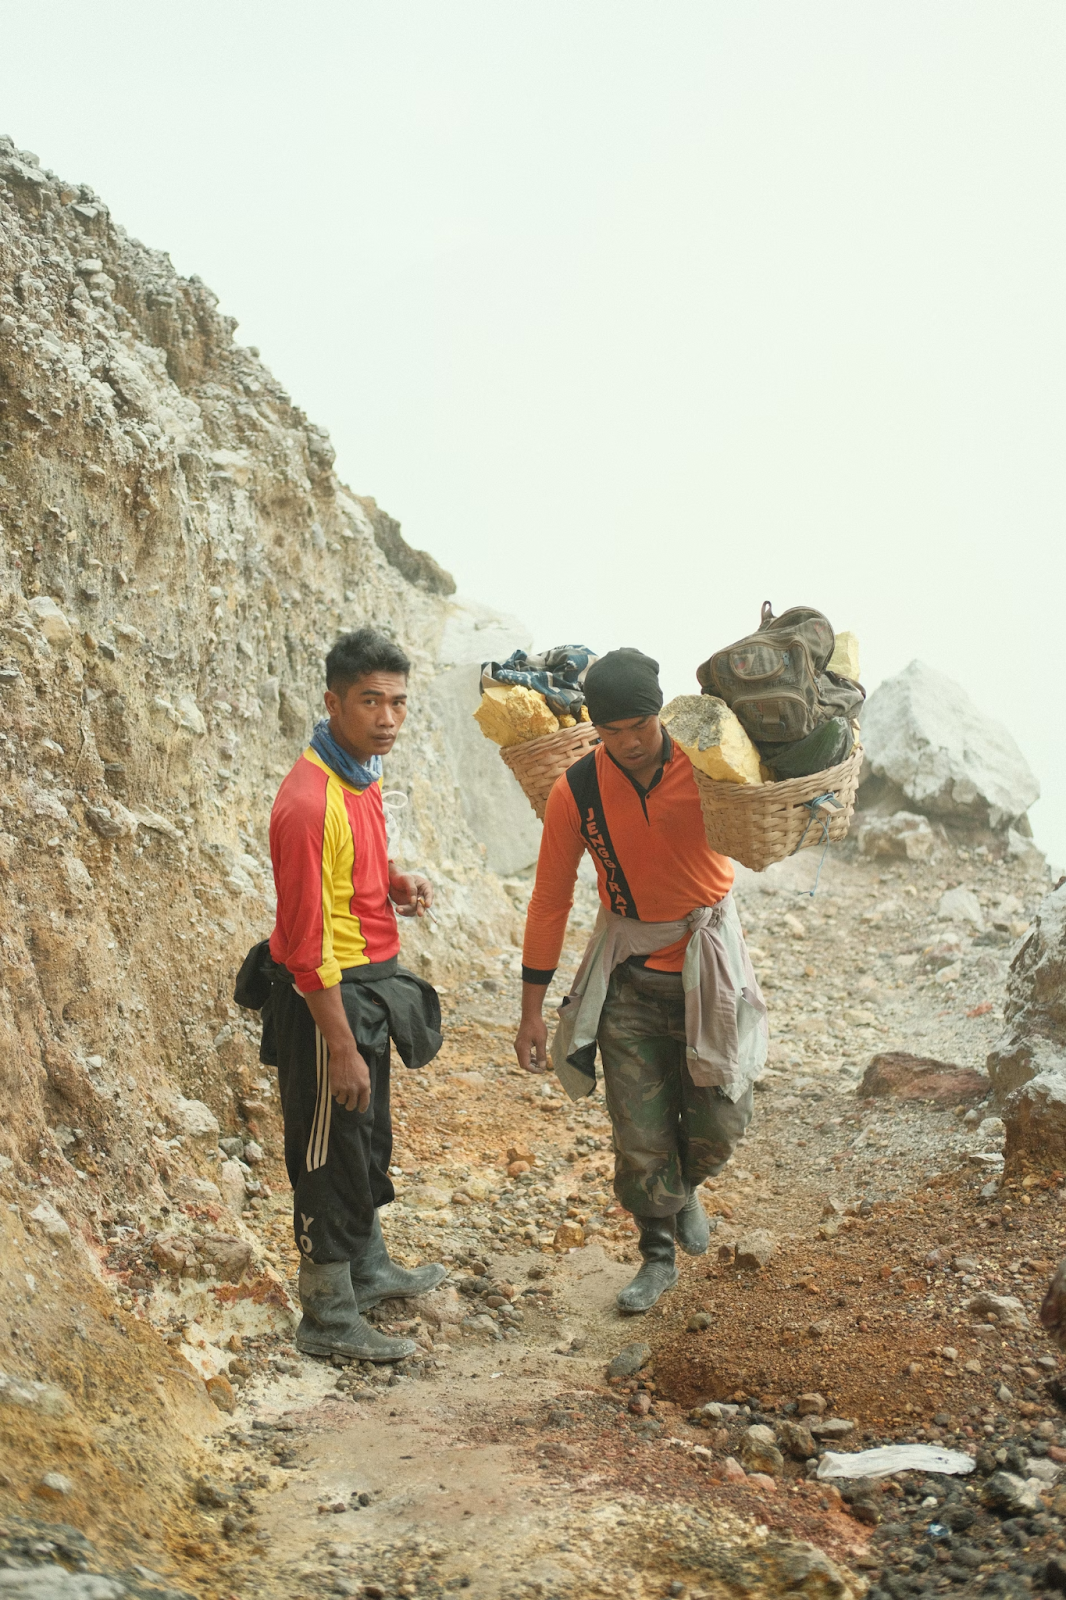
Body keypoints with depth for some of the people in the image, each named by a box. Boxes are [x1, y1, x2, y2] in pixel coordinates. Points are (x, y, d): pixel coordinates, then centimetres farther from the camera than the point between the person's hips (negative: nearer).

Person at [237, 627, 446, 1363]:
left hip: (368, 986, 9)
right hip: (325, 997, -9)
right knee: (330, 1154, 4)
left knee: (369, 1142, 23)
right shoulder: (310, 802, -26)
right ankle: (330, 1319, 19)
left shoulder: (363, 777, 4)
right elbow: (306, 946, -25)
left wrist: (396, 883, 0)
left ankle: (369, 1270, 42)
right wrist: (342, 1048, -22)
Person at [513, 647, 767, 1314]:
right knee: (639, 1130, 3)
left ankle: (686, 1187, 38)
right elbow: (550, 899, -4)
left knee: (720, 1119, 4)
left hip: (709, 964, 0)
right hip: (627, 975, 0)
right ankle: (658, 1254, 24)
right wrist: (532, 1010, -2)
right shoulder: (576, 792, -13)